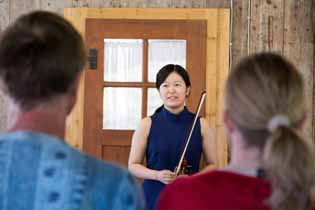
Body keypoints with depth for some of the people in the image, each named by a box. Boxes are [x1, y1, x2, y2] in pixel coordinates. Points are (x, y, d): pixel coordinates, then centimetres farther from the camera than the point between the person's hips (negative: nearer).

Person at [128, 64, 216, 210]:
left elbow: (212, 165, 7)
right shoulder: (147, 125, -2)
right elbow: (133, 165, 3)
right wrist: (157, 175, -14)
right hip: (155, 197, 0)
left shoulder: (201, 125, 0)